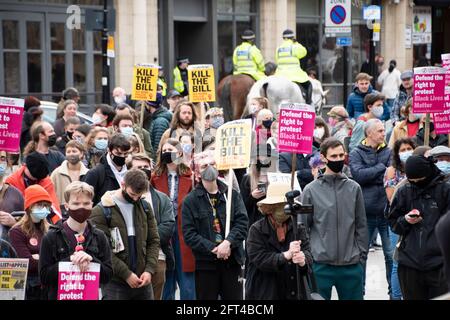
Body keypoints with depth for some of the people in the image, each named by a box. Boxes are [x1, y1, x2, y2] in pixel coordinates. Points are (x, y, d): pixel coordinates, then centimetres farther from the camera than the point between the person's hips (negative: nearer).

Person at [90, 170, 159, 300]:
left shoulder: (145, 207, 10)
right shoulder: (101, 211, -7)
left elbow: (153, 241, 10)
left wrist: (149, 270, -5)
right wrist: (126, 274, -16)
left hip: (143, 281, 5)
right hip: (115, 283, -5)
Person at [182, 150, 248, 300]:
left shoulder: (232, 195, 8)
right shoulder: (191, 200, 2)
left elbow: (242, 222, -2)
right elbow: (189, 234, -6)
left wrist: (228, 243, -19)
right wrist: (213, 249, -16)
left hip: (232, 261, 2)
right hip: (205, 263, -2)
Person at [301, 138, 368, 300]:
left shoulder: (354, 188, 6)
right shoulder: (311, 190, -1)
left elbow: (361, 226, 10)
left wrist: (362, 255, 5)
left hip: (351, 265, 2)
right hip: (321, 265, -2)